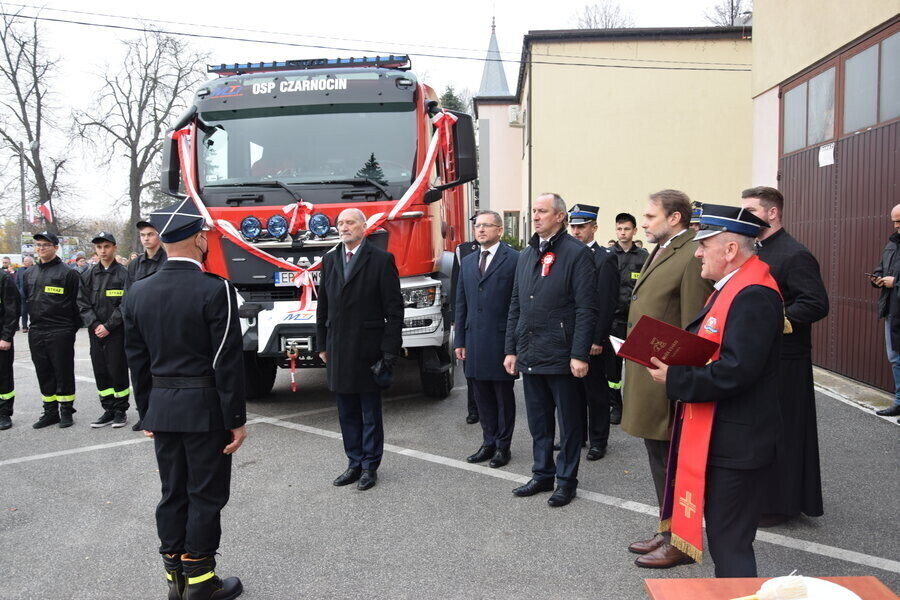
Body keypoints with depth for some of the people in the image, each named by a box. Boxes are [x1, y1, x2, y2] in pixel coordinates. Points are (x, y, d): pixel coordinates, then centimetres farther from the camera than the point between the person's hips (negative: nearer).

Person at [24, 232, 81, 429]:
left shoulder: (68, 272, -6)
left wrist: (72, 327, -6)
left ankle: (66, 411, 11)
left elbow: (76, 302, -6)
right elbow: (27, 300, 21)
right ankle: (50, 412, 20)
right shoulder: (29, 274, 13)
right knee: (43, 373, 11)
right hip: (36, 332, 6)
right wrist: (34, 320, 13)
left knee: (63, 372, 1)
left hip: (60, 332, -6)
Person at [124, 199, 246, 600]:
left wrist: (147, 413, 17)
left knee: (173, 493, 14)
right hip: (205, 409, -6)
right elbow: (228, 362, -16)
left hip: (162, 408, 6)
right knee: (205, 495, 5)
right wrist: (236, 420, -9)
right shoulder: (215, 290, -16)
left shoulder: (138, 292, 3)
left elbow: (137, 361, 8)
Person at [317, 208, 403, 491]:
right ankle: (355, 463, 24)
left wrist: (389, 350, -12)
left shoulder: (381, 260, -6)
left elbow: (394, 308, -8)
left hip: (368, 349, -5)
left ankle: (370, 466, 17)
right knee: (347, 413, 13)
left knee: (371, 413, 5)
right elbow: (323, 306, 15)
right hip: (338, 351, 5)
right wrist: (322, 345, 10)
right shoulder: (330, 260, 11)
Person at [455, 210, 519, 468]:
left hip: (502, 340, -6)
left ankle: (503, 446, 18)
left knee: (504, 396, 7)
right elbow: (461, 304, 15)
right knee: (482, 396, 13)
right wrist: (459, 340, 11)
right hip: (474, 341, 6)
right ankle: (488, 443, 25)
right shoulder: (467, 262, 13)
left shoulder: (514, 260, -6)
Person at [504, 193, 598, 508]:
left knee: (569, 421, 7)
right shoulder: (526, 255, 13)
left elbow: (586, 308, -13)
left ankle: (566, 479, 21)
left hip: (561, 356, -6)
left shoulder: (577, 253, -9)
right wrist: (511, 349, 11)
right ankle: (542, 474, 30)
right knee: (538, 421, 16)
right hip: (529, 355, 7)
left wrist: (580, 354, -17)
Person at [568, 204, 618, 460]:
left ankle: (598, 441, 17)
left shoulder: (605, 258, -9)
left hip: (591, 339, -6)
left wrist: (598, 340, -16)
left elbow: (607, 302, -13)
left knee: (595, 391, 5)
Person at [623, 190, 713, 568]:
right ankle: (667, 532, 34)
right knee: (658, 457, 19)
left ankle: (680, 543, 18)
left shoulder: (692, 256, -17)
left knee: (672, 462, 2)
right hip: (645, 371, 10)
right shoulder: (659, 252, 14)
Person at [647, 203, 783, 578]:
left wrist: (673, 379, -18)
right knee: (722, 536, 22)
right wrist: (671, 361, -1)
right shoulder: (732, 286, 12)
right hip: (719, 437, 10)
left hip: (733, 442, -10)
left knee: (730, 544, 1)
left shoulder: (753, 295, -21)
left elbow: (734, 371, -29)